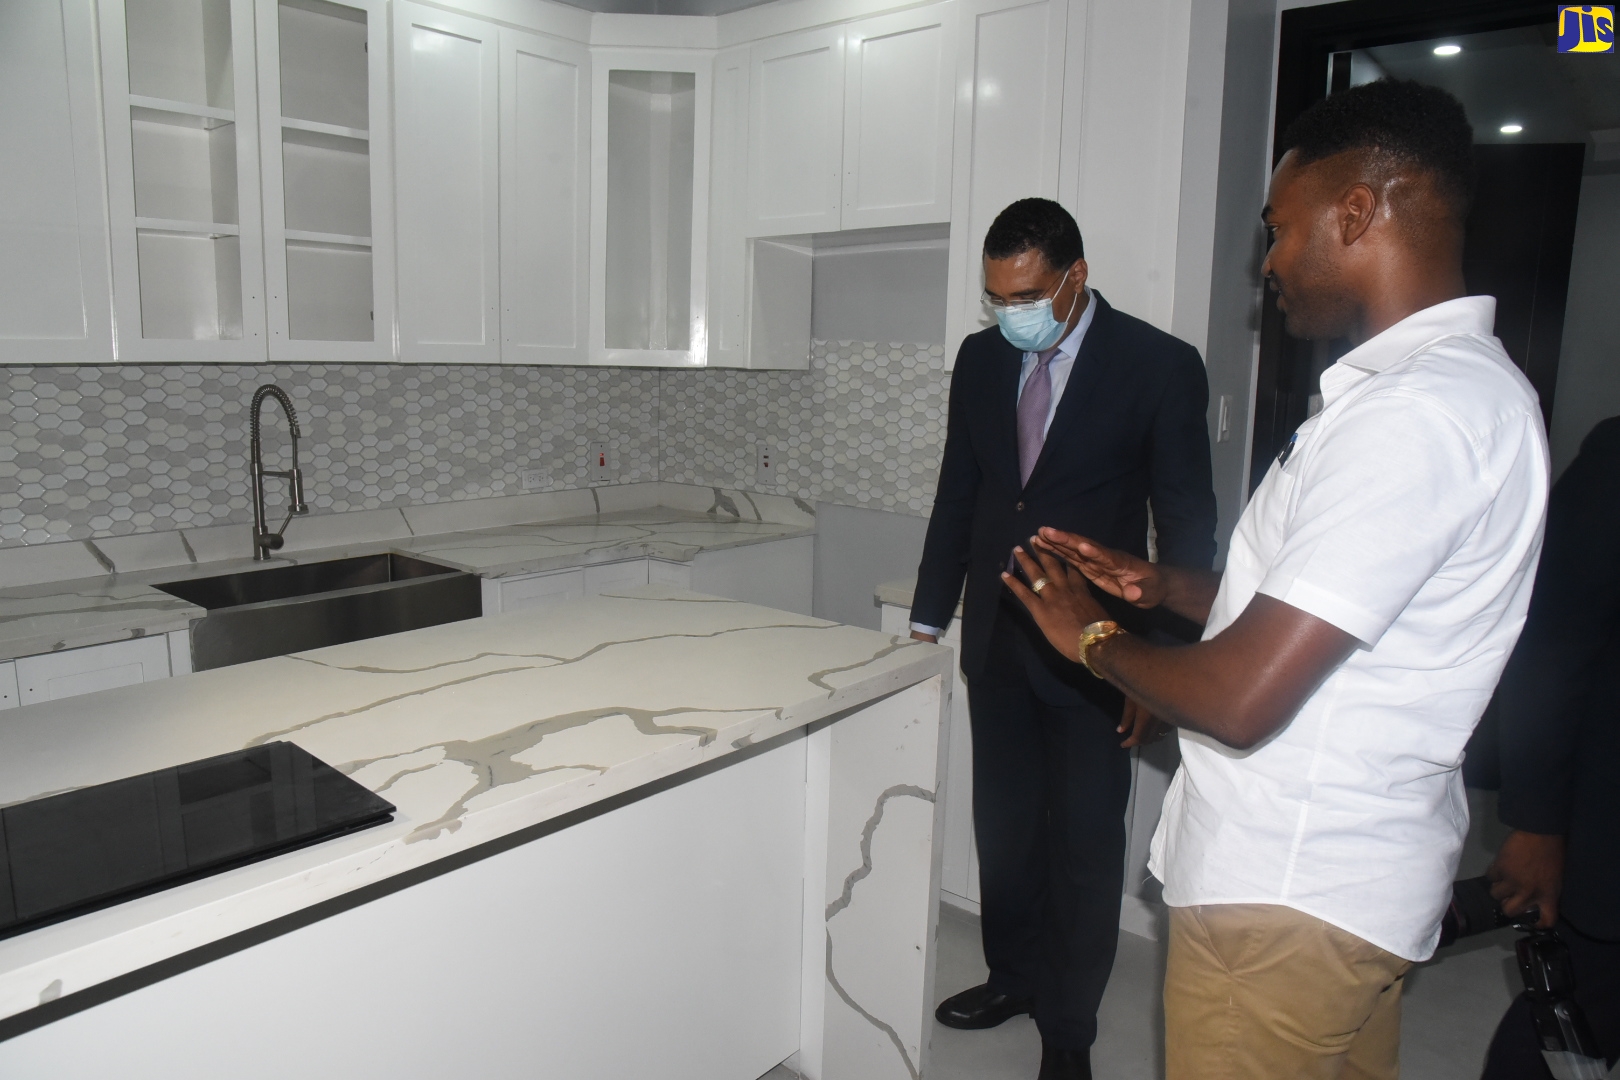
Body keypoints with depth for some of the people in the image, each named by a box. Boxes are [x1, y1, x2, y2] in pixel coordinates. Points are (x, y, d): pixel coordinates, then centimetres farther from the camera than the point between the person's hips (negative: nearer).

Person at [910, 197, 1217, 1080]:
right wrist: (928, 618, 11)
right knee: (1003, 824, 16)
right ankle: (1015, 974, 39)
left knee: (1083, 841, 6)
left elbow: (1185, 524, -8)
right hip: (996, 639, 5)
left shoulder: (1160, 367, -10)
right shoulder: (981, 359, 4)